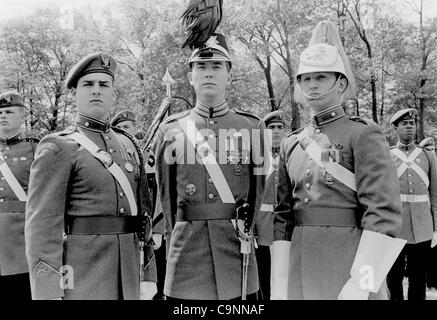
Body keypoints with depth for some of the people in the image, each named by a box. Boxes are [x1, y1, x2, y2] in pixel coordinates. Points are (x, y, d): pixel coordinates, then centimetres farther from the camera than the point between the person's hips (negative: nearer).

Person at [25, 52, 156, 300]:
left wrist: (148, 275, 7)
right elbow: (41, 225, -11)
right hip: (80, 282, -5)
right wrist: (48, 293, -15)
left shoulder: (129, 145, 10)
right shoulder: (57, 148, -6)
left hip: (127, 278, 5)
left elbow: (144, 212, 10)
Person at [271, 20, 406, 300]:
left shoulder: (364, 135, -6)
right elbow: (283, 217, 5)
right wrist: (279, 285, -1)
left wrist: (360, 285, -22)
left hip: (350, 273, -4)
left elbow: (383, 214, -15)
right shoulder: (291, 144, 8)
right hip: (300, 272, 5)